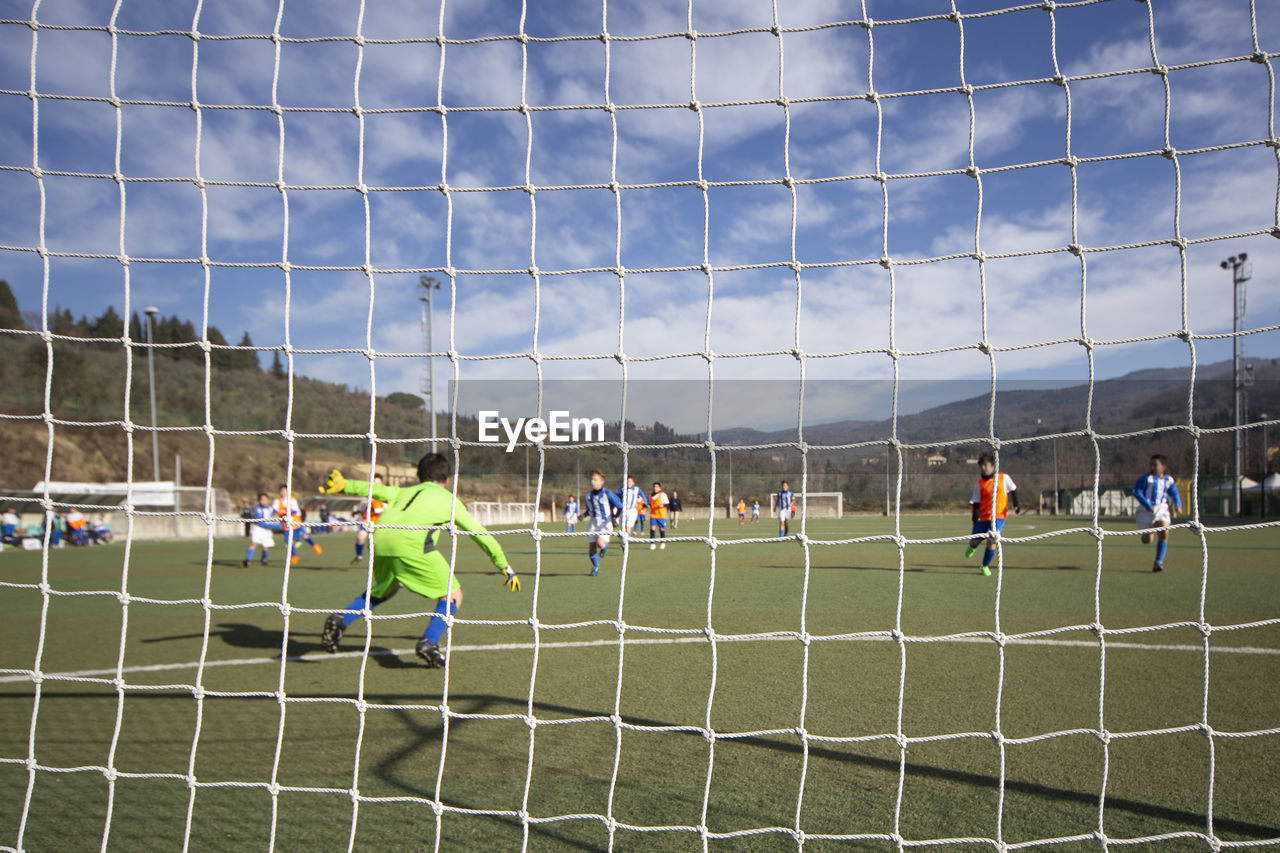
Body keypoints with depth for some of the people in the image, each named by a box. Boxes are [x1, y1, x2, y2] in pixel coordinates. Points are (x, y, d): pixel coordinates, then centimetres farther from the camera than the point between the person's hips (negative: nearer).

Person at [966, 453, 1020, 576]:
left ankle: (985, 566, 2)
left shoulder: (1004, 478, 1)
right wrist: (975, 514, -15)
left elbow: (1013, 490, 16)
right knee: (974, 541, 4)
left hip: (998, 516, -2)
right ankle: (972, 548, 45)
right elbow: (976, 501, 2)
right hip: (982, 517, 2)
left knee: (991, 540, -18)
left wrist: (1016, 505, 8)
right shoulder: (979, 484, 2)